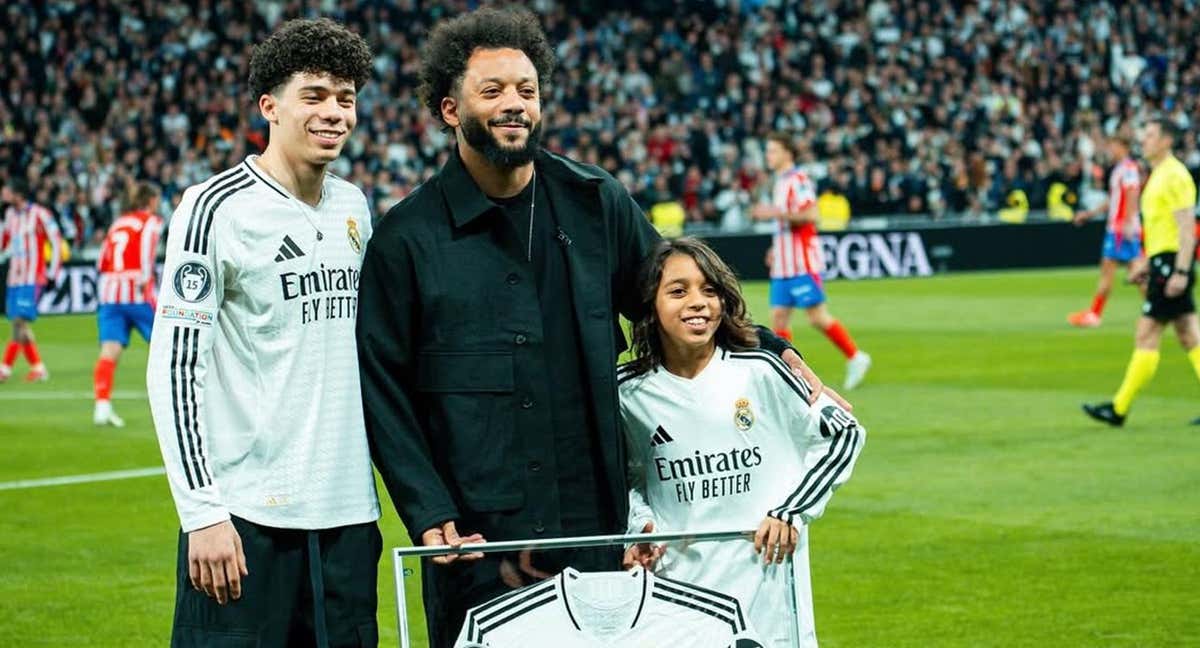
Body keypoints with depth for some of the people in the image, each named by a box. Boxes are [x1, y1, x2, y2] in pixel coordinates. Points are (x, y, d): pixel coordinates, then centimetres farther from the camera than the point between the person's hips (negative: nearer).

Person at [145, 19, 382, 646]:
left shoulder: (354, 207, 14)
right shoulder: (217, 208, -7)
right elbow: (174, 367, -11)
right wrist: (202, 512, -16)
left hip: (347, 513, 6)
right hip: (248, 517, -6)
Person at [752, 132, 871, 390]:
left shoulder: (798, 180, -11)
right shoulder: (780, 182, 18)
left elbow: (811, 214, -22)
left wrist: (776, 213, -23)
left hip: (802, 263, -9)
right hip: (782, 265, 9)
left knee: (817, 317, -6)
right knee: (778, 318, 2)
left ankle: (855, 357, 6)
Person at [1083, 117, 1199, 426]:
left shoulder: (1175, 175, -13)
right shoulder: (1158, 175, 17)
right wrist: (1146, 262, 26)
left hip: (1172, 262, -10)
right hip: (1163, 262, 10)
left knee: (1146, 336, -7)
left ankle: (1119, 409, -4)